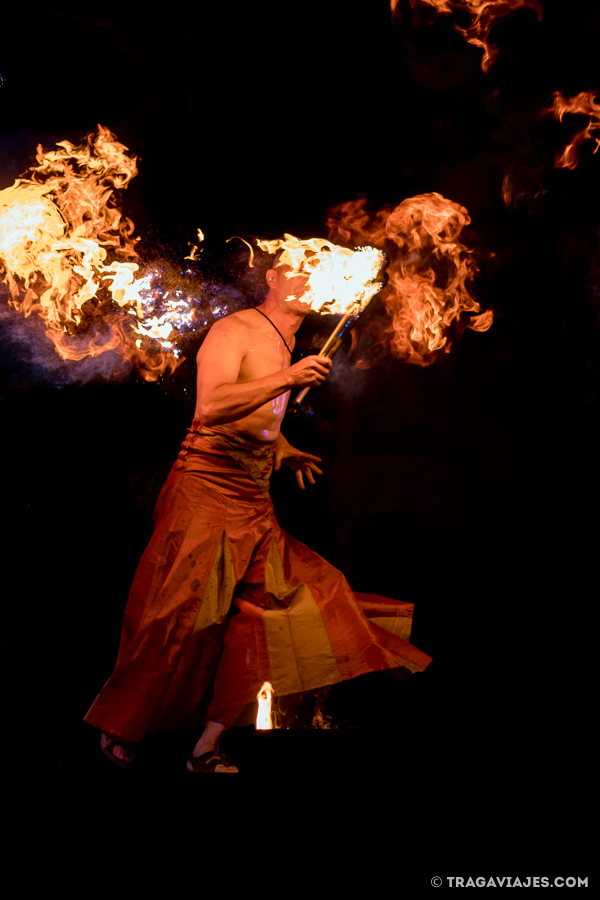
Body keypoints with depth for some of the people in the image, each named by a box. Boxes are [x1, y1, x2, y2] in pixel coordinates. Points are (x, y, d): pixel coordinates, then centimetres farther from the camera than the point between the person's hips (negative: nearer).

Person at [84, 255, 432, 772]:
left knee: (256, 616, 1)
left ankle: (208, 748, 9)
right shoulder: (235, 331, -8)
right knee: (183, 618, -5)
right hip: (205, 487, -8)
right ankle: (121, 727, 15)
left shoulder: (287, 345, 19)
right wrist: (288, 378, -23)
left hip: (254, 501, 8)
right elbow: (212, 405, -24)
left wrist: (286, 454, 20)